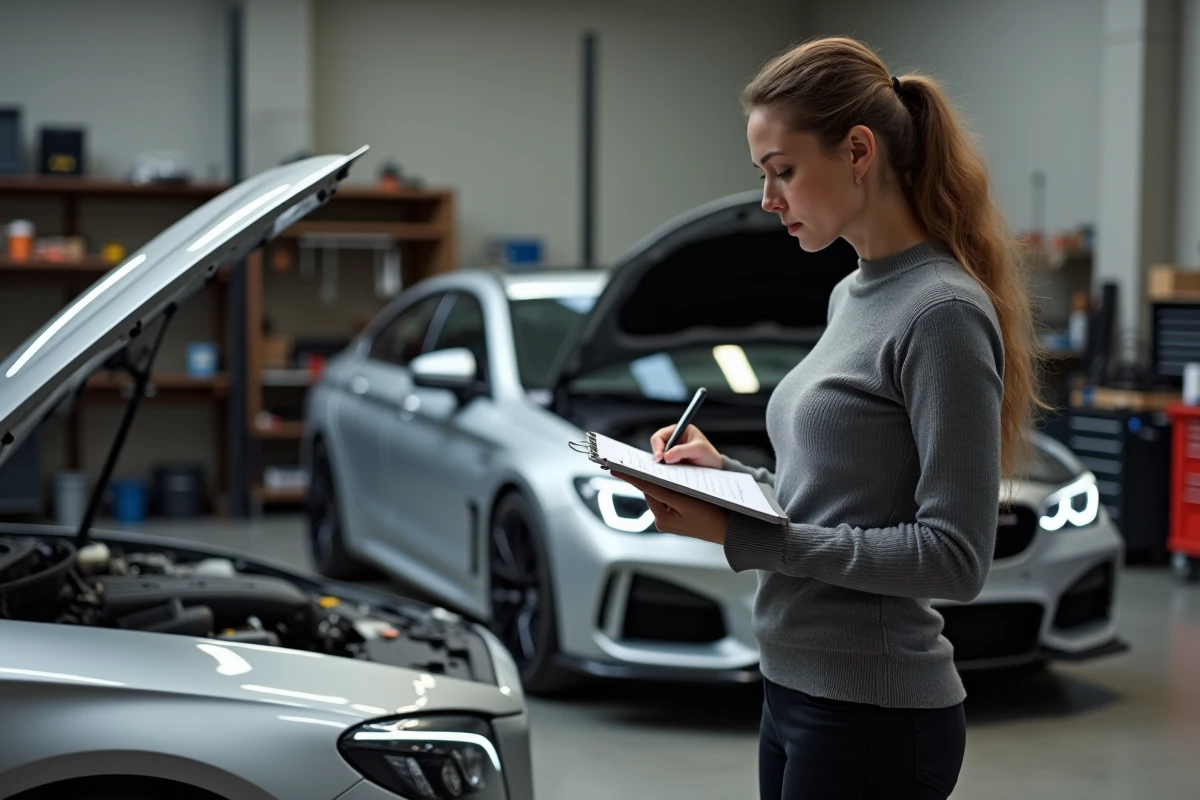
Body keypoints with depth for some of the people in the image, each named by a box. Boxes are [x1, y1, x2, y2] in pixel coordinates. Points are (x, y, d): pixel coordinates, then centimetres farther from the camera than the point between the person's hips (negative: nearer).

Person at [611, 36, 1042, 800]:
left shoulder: (942, 312, -16)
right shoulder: (852, 294, 11)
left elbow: (955, 556, -20)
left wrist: (743, 535, -20)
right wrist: (725, 473, 3)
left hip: (874, 717, -8)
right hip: (798, 687, 8)